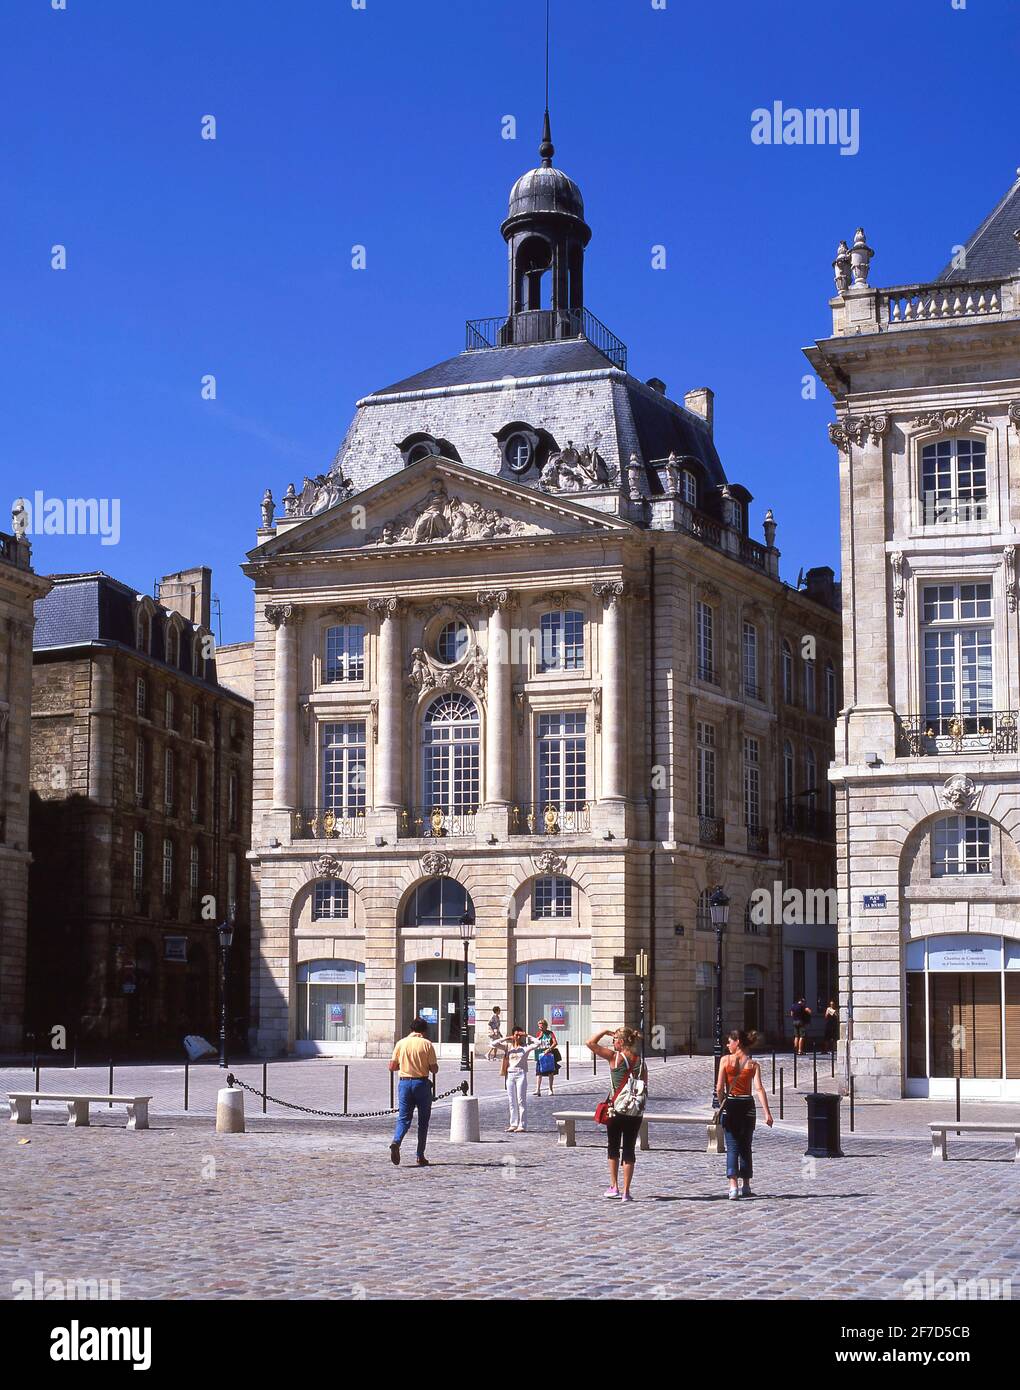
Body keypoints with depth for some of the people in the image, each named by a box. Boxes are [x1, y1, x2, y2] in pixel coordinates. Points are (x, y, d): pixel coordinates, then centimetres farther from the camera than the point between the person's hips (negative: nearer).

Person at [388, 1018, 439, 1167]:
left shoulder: (401, 1043, 4)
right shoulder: (427, 1044, -5)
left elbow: (392, 1067, 5)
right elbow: (434, 1069, -6)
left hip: (404, 1082, 2)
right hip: (422, 1083, -2)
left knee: (403, 1118, 5)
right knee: (423, 1121, 9)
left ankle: (396, 1142, -24)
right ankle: (420, 1156, 9)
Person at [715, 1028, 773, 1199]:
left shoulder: (725, 1060, -5)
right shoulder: (753, 1064, 0)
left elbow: (719, 1088, -7)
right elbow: (759, 1088, -10)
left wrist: (722, 1105, 10)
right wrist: (767, 1113, -13)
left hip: (730, 1105, -2)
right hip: (747, 1106, 2)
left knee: (732, 1147, 1)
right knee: (745, 1147, 16)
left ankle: (733, 1185, -16)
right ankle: (745, 1186, 23)